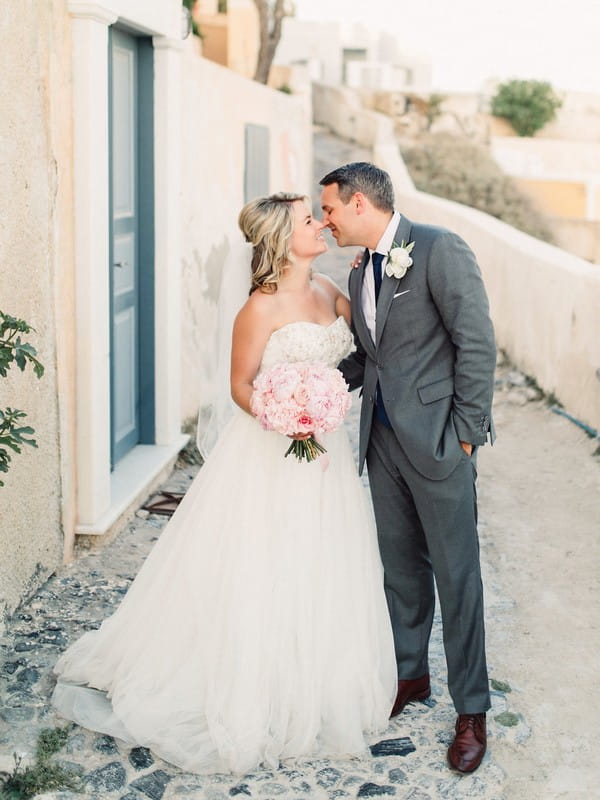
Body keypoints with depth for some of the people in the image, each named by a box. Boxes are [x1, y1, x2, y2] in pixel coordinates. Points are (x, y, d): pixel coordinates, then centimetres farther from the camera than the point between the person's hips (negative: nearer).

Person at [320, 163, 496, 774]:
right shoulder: (361, 273, 13)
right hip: (383, 440, 7)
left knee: (455, 575, 2)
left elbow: (477, 345, -14)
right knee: (401, 567, 16)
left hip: (436, 441, -7)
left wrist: (466, 435, -14)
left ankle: (471, 710, 15)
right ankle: (409, 674, 34)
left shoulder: (439, 249, -12)